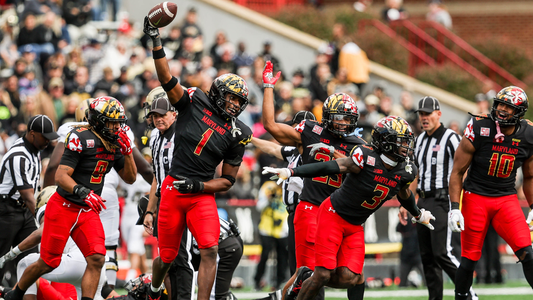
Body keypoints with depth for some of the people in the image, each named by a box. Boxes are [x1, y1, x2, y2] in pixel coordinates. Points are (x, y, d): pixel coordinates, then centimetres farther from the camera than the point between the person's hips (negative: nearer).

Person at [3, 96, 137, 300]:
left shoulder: (114, 144, 5)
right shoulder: (81, 138, -18)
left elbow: (130, 178, 11)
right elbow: (60, 176, -24)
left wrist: (127, 151, -5)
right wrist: (83, 193, -39)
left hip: (88, 212, 6)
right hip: (64, 208, -6)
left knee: (97, 259, -14)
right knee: (48, 263, 2)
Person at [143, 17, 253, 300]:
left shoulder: (236, 133, 1)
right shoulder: (195, 102, -1)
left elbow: (227, 180, 5)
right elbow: (167, 80, -12)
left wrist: (198, 186, -11)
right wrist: (156, 40, -21)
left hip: (202, 195, 1)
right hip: (172, 189, -1)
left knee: (210, 250, -20)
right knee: (167, 256, 9)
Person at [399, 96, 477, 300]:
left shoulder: (450, 138, -8)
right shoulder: (420, 141, 16)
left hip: (442, 201, -8)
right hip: (423, 202, 8)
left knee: (441, 253, -15)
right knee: (427, 256, 6)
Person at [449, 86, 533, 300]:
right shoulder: (479, 130, -14)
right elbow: (457, 172, -5)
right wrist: (455, 208, -10)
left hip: (507, 199, 2)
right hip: (476, 196, -2)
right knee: (469, 259, 1)